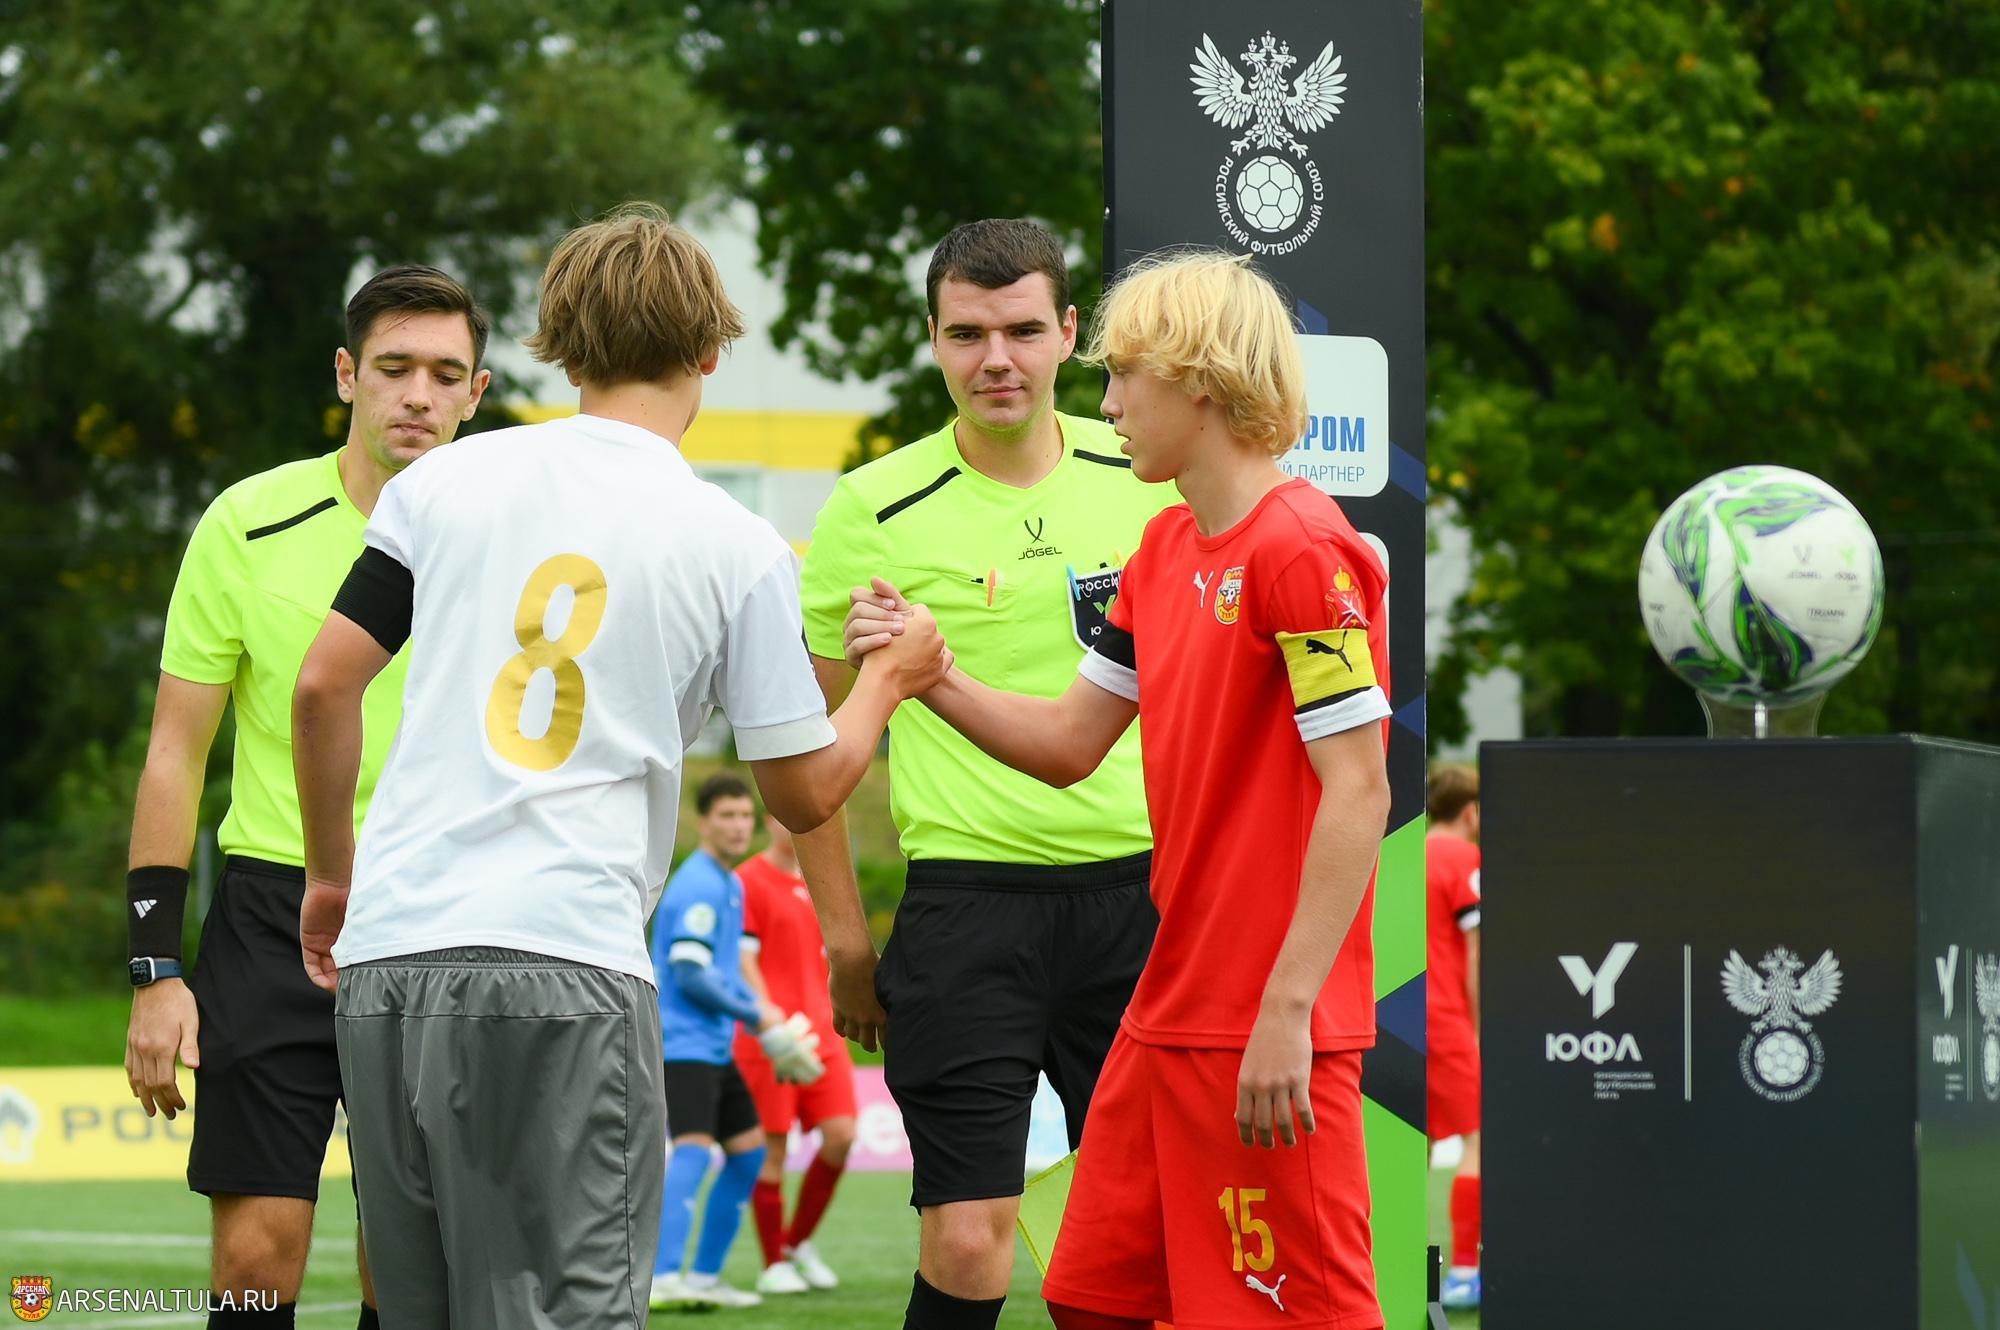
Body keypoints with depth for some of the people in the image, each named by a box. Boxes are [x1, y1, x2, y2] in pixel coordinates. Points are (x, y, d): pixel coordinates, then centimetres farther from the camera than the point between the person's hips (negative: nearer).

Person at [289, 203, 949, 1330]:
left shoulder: (446, 481, 9)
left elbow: (323, 685, 8)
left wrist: (331, 877, 22)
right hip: (563, 959, -4)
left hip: (385, 951, 4)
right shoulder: (741, 549, 2)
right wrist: (891, 681, 28)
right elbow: (804, 792, 8)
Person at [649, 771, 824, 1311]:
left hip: (714, 1044, 10)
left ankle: (705, 1276, 17)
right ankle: (663, 1277, -32)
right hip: (683, 1041, -10)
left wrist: (764, 1020, 16)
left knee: (748, 1150, 13)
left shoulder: (729, 885, 17)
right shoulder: (698, 887, -15)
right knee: (693, 1149, -22)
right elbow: (689, 973, -21)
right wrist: (757, 1016, -11)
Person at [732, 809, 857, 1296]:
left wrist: (834, 1026, 16)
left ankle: (799, 1241, 13)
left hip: (821, 1036, 6)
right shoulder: (748, 882, -4)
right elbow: (742, 961, -10)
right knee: (773, 1149, -4)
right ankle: (774, 1265, 6)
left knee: (841, 1136, -4)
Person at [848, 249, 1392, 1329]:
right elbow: (1068, 743, 19)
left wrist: (1287, 1011, -22)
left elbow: (1357, 794, -18)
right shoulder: (1166, 549, 14)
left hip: (1270, 1035, -9)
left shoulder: (1301, 550, -15)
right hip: (1167, 1013, 9)